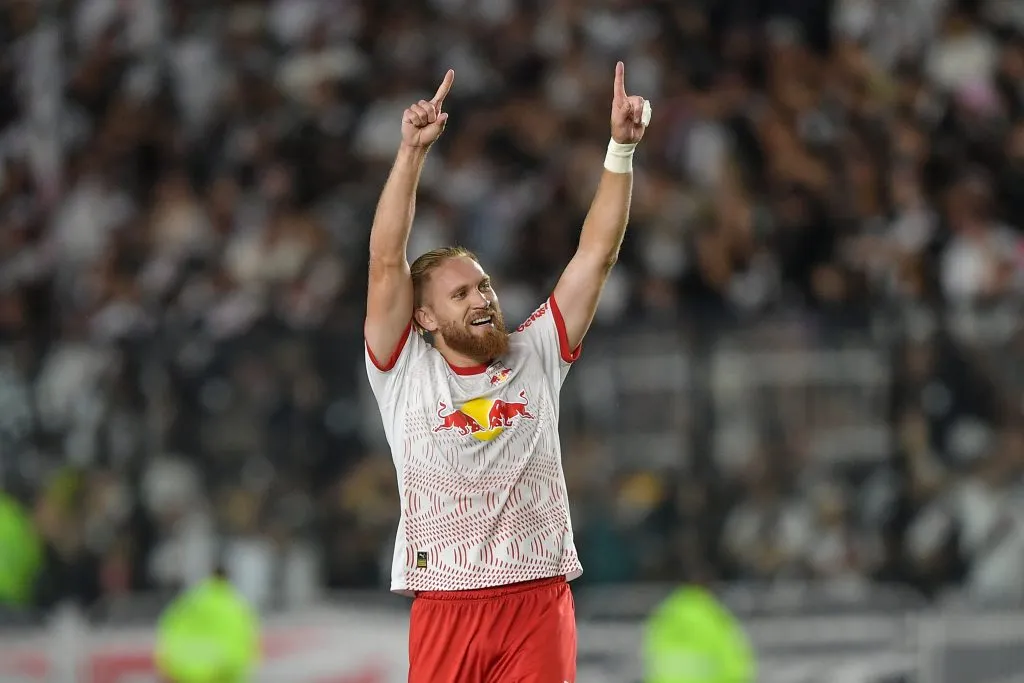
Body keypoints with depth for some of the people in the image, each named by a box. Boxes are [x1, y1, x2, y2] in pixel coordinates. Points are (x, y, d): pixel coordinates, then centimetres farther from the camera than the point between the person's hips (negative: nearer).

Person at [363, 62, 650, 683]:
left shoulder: (535, 358, 10)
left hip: (541, 602, 2)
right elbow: (387, 262, -5)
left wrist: (622, 148, -4)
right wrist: (413, 152, -15)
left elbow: (596, 256, 6)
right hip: (445, 604, -2)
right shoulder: (405, 373, 4)